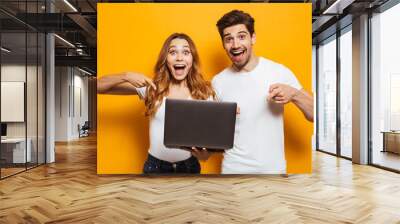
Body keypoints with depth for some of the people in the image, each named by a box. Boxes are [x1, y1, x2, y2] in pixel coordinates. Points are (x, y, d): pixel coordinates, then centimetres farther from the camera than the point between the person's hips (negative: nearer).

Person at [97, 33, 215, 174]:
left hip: (189, 165, 0)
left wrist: (206, 153, -22)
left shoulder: (204, 92, -6)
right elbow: (99, 86, -5)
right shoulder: (151, 88, -6)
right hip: (156, 165, 0)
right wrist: (126, 76, -23)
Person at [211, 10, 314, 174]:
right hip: (233, 167, 1)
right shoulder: (218, 82, -4)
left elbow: (314, 116, -6)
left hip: (272, 168, -1)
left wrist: (294, 94, -23)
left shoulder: (279, 72, -9)